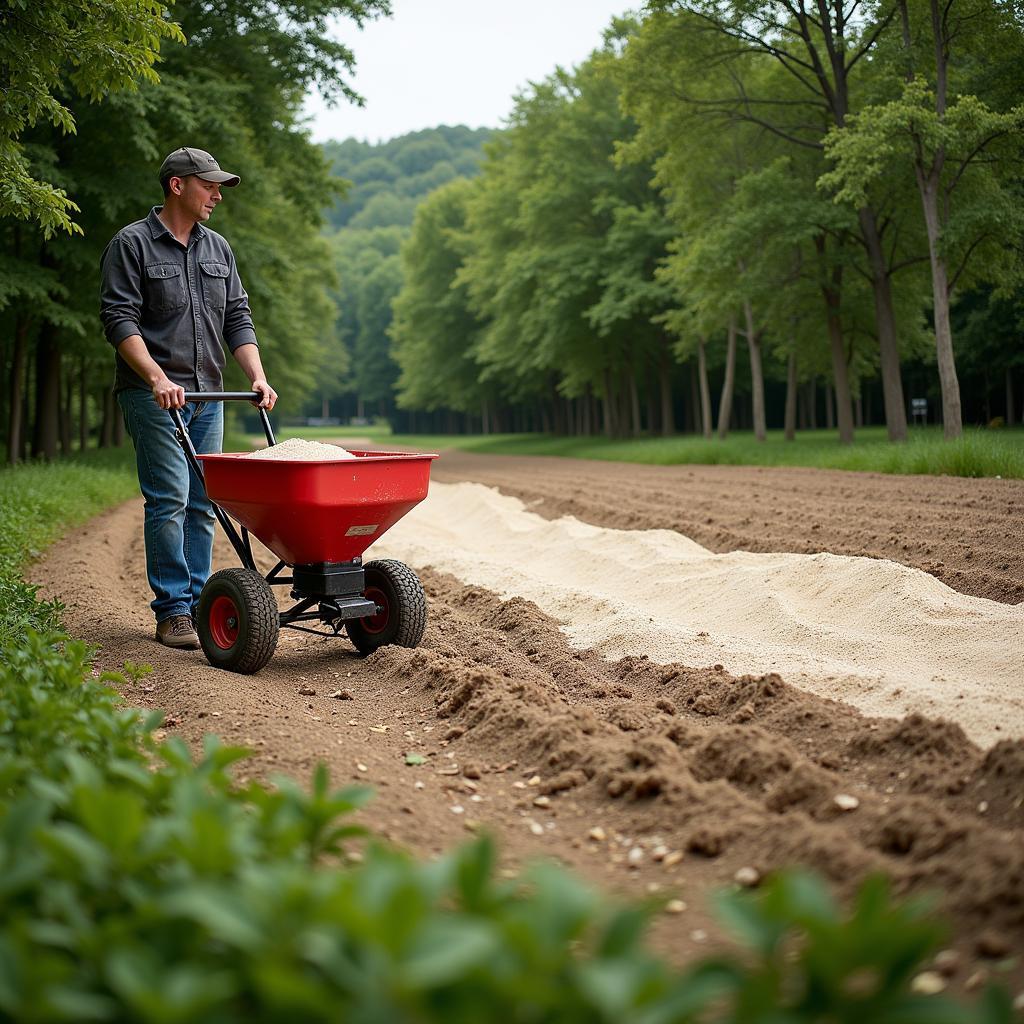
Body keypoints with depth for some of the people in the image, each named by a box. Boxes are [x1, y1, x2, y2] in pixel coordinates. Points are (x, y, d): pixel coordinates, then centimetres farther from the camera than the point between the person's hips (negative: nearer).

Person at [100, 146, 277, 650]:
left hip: (207, 397, 6)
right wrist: (158, 379, -22)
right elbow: (119, 320, -10)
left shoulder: (218, 249, 17)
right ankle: (172, 612, -6)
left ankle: (198, 605, 11)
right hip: (153, 396, -6)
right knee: (169, 499, -11)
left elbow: (237, 319, 15)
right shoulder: (131, 244, -2)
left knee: (202, 504, 5)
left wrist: (258, 378, 1)